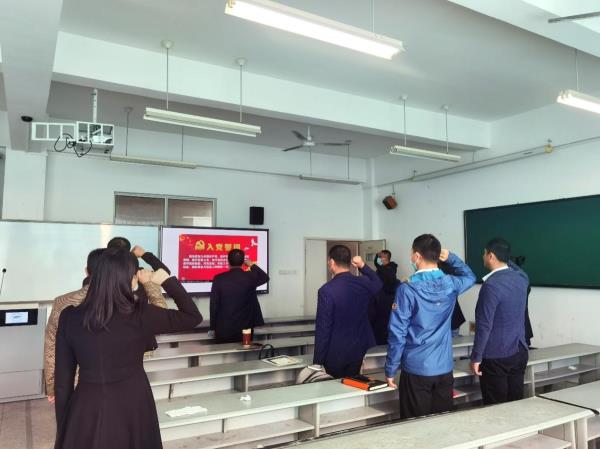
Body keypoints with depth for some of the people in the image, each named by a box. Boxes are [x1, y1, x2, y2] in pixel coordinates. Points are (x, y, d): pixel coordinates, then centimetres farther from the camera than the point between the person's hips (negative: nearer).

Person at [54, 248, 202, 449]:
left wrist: (62, 428, 11)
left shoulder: (69, 317, -8)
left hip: (85, 411, 2)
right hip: (132, 408, -2)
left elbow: (62, 380, -1)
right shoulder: (139, 316, -16)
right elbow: (193, 317, -4)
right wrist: (167, 280, 2)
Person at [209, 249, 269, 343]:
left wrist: (213, 327, 7)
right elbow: (265, 277, 15)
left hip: (223, 329, 0)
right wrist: (252, 265, 25)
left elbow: (214, 305, -3)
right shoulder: (250, 277, -7)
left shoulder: (219, 279, -8)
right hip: (244, 329, 0)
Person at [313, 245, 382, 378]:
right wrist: (363, 266, 14)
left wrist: (318, 361, -10)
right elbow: (378, 284, 22)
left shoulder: (327, 290, -20)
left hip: (336, 353, -5)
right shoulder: (364, 283, -4)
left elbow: (322, 328, -18)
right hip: (359, 351, 5)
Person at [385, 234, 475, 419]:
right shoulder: (450, 284, -1)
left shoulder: (407, 289, -15)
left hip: (416, 369, -4)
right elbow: (470, 276, 25)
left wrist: (391, 369, -5)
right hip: (444, 368, 5)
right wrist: (451, 258, 13)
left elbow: (397, 333, -13)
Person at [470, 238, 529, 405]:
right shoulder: (521, 277, 1)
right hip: (520, 353, 7)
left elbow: (484, 325, -19)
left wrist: (476, 357, -13)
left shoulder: (492, 285, -20)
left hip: (495, 357, -7)